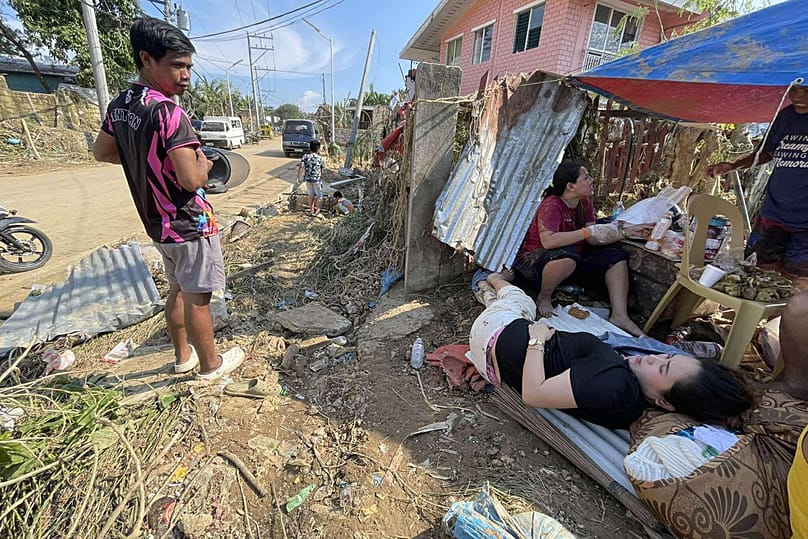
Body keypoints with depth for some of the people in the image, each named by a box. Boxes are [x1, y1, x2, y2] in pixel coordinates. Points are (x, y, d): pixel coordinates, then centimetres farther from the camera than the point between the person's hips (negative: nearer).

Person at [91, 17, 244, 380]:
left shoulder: (120, 105, 7)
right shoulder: (169, 112, -21)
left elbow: (101, 152, 20)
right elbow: (192, 180, -26)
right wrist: (203, 163, -5)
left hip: (159, 224, 8)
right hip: (190, 225, -8)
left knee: (178, 289, 21)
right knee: (197, 298, 4)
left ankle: (182, 355, 36)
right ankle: (210, 364, 22)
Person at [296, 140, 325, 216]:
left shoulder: (305, 156, -6)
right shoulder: (319, 158, -9)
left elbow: (300, 167, -13)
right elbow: (323, 166, 8)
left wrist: (298, 178, -9)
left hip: (308, 178, 3)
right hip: (317, 179, -3)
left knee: (311, 194, 22)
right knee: (319, 195, 16)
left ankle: (311, 210, 29)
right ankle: (317, 210, 20)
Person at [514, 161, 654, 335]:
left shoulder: (585, 203, 4)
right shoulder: (551, 205, -20)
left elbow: (593, 240, 3)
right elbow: (548, 241, -36)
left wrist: (626, 232, -7)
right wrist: (588, 231, -32)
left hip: (573, 259, 9)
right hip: (534, 260, -8)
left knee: (617, 256, -3)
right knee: (569, 256, -40)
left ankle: (619, 317, -9)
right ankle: (544, 297, -12)